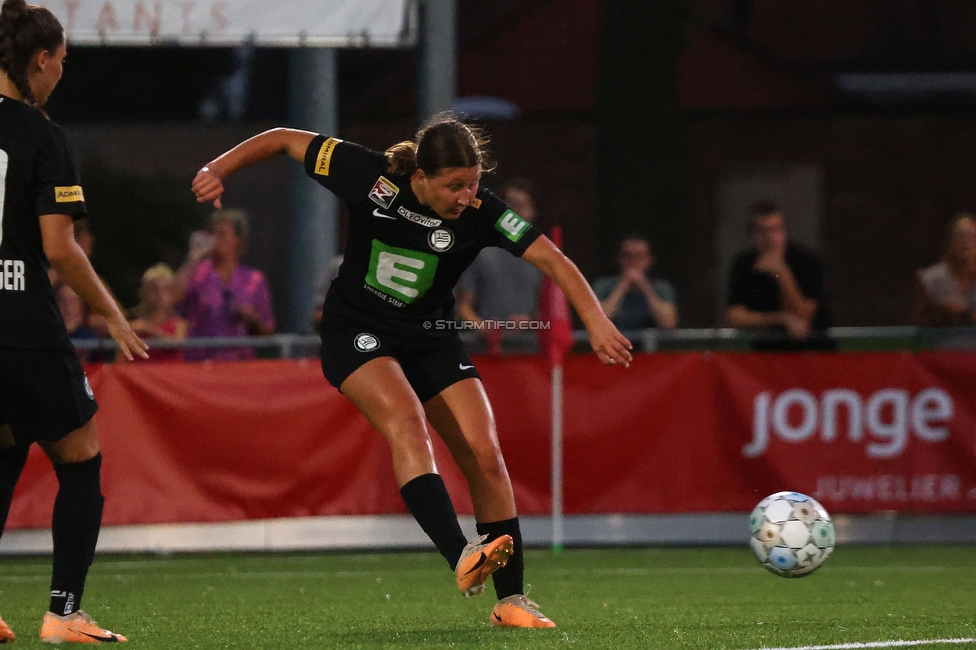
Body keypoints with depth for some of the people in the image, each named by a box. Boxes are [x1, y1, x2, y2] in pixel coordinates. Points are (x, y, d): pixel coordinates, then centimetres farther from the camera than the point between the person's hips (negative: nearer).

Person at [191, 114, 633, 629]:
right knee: (405, 420, -31)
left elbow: (551, 258, -23)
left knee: (484, 455, -10)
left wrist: (596, 321, -35)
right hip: (357, 332, -3)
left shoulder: (480, 212, -18)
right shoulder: (369, 176, -20)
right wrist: (218, 169, -19)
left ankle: (511, 600, 0)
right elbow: (284, 140, -9)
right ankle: (461, 557, -45)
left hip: (431, 335, 3)